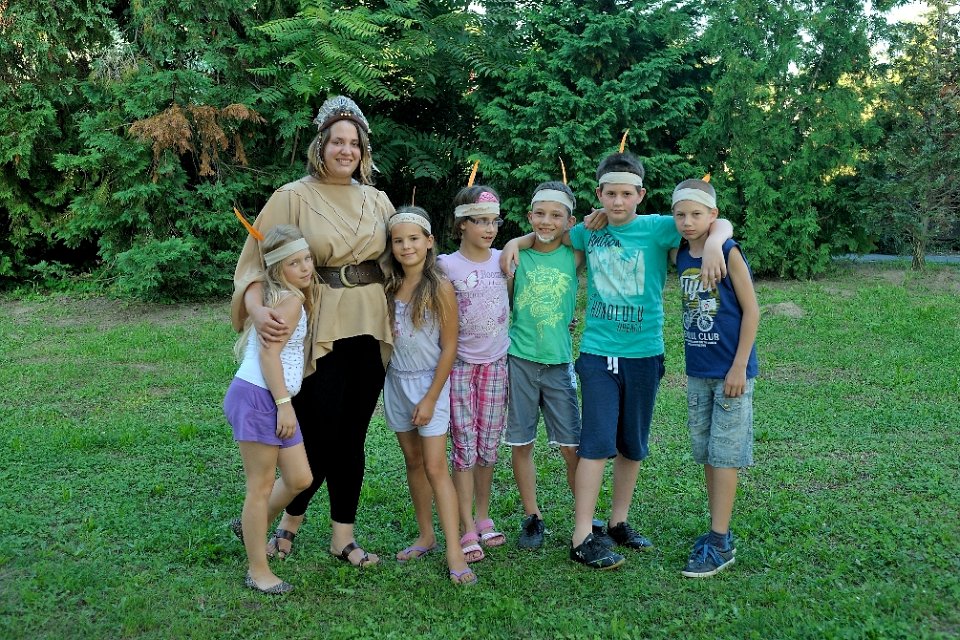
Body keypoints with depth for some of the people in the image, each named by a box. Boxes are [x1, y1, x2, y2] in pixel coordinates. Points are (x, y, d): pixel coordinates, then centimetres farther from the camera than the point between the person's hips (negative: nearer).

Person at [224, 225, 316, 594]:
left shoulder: (280, 297, 16)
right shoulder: (291, 299, -12)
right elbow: (268, 352, -20)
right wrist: (284, 404, -19)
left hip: (275, 401, 9)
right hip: (256, 398, -9)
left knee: (300, 479, 13)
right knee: (262, 486, 0)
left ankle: (250, 526, 33)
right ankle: (258, 571, 12)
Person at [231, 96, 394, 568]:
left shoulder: (376, 200, 10)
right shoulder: (293, 197, -3)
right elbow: (257, 262, -10)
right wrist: (257, 309, -29)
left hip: (368, 333, 4)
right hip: (319, 332, -4)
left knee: (352, 438, 10)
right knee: (320, 436, -2)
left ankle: (343, 536, 22)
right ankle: (291, 519, 26)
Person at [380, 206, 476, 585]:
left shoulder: (440, 289, -13)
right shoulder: (387, 287, 0)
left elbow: (449, 347, -11)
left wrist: (431, 398, -12)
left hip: (430, 382, -5)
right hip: (396, 382, 5)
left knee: (435, 467, -8)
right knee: (413, 462, 13)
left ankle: (455, 554, -4)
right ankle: (426, 537, 25)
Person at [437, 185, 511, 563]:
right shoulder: (447, 266, -7)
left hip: (496, 362, 3)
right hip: (460, 363, -3)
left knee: (488, 446, 9)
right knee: (464, 447, -2)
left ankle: (483, 518, 23)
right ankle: (468, 531, 3)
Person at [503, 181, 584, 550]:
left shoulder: (573, 256, -2)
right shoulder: (517, 256, 0)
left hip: (559, 362, 0)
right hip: (519, 361, 0)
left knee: (572, 446, 2)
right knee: (521, 443, 6)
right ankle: (532, 518, 21)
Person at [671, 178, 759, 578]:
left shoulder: (728, 253, -13)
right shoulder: (680, 256, 4)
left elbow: (751, 310, -12)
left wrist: (739, 366, -14)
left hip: (730, 371, -6)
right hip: (697, 372, 6)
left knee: (723, 455, -1)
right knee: (705, 454, 12)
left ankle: (721, 543, 6)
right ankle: (718, 532, 24)